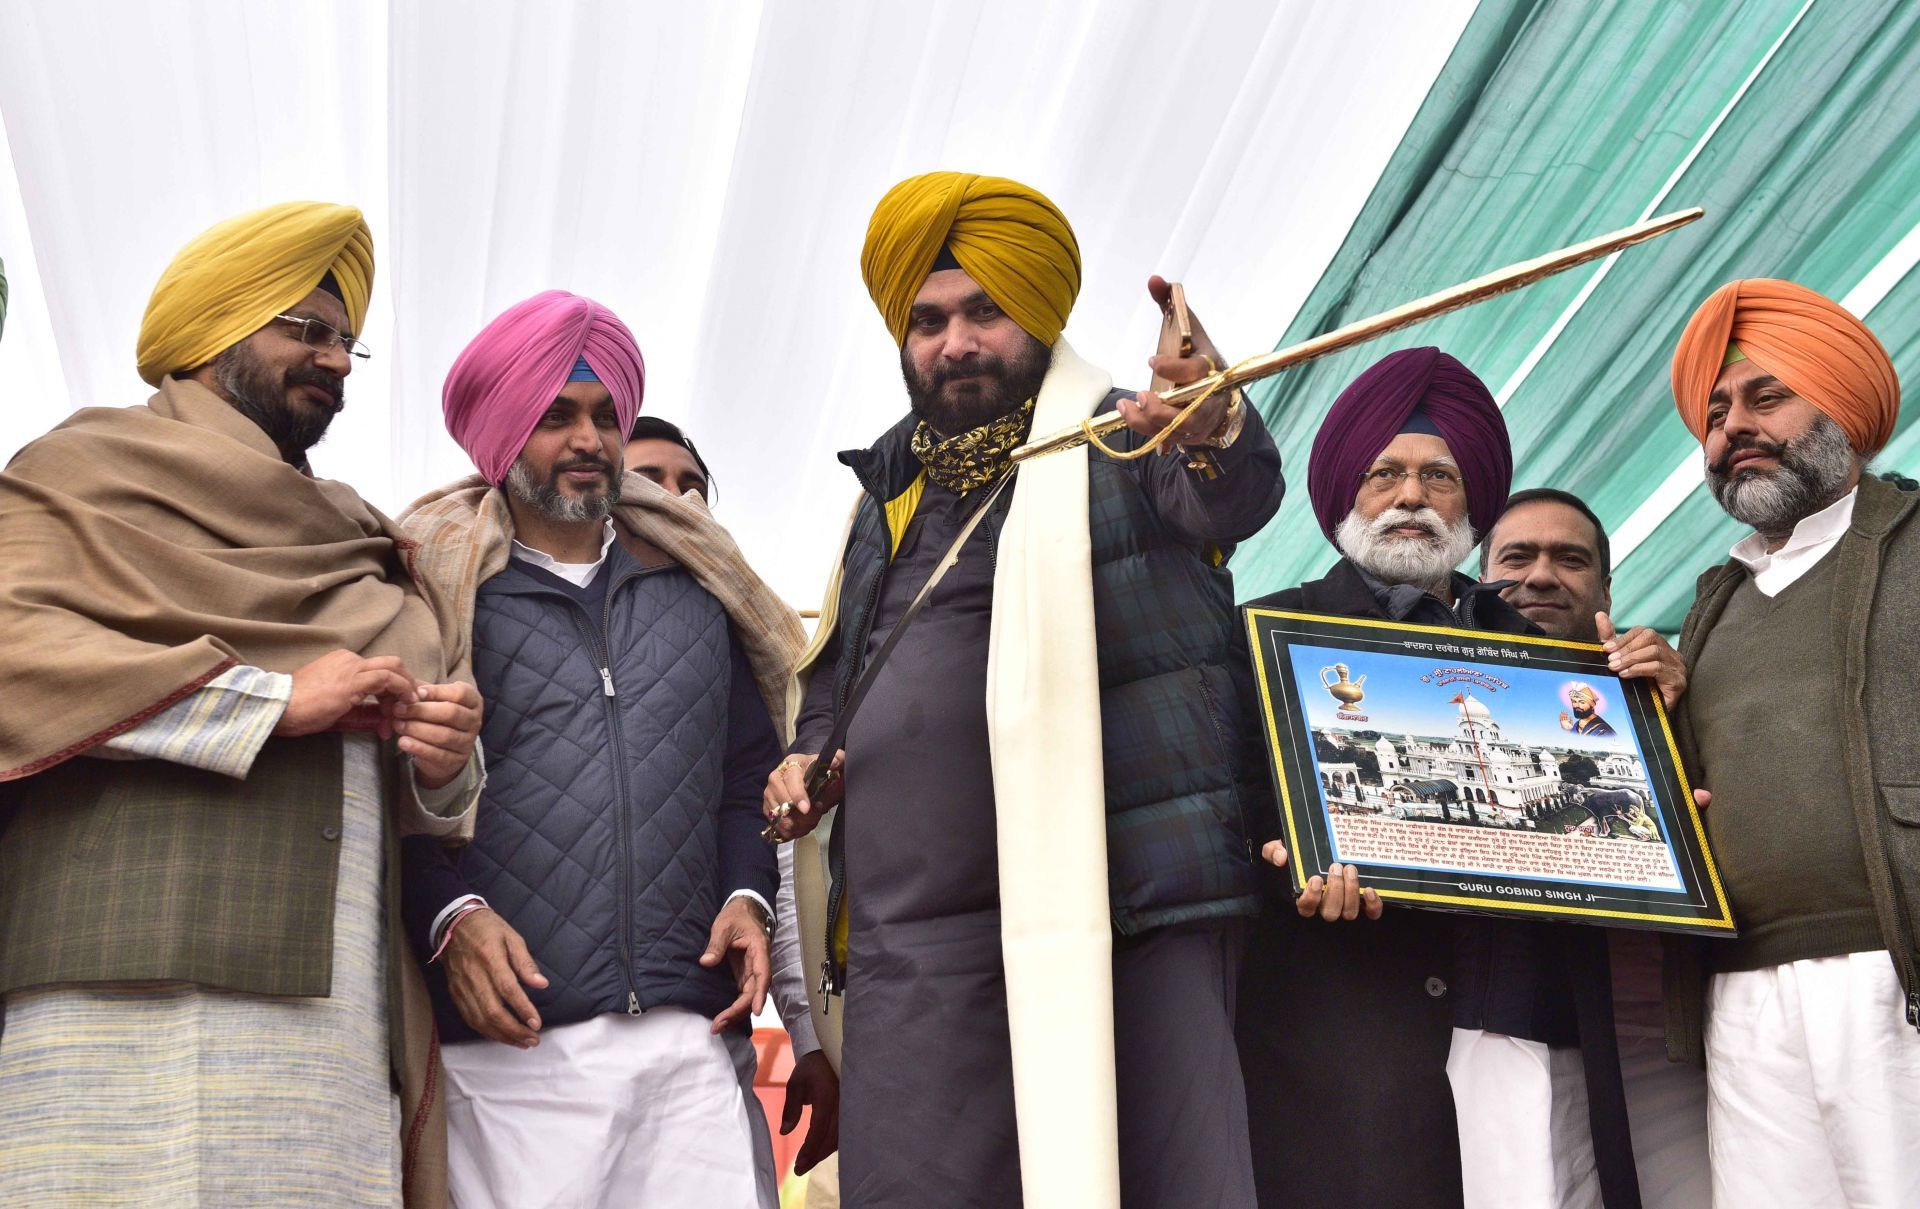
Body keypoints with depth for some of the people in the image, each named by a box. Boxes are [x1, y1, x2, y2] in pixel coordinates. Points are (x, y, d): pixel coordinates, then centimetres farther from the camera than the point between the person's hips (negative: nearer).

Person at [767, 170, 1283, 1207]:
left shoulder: (1124, 440, 7)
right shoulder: (889, 495, 23)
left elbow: (1232, 497, -16)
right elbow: (833, 677, 33)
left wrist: (1217, 433, -40)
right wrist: (803, 760, 11)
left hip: (1128, 907, -4)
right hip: (916, 942, 5)